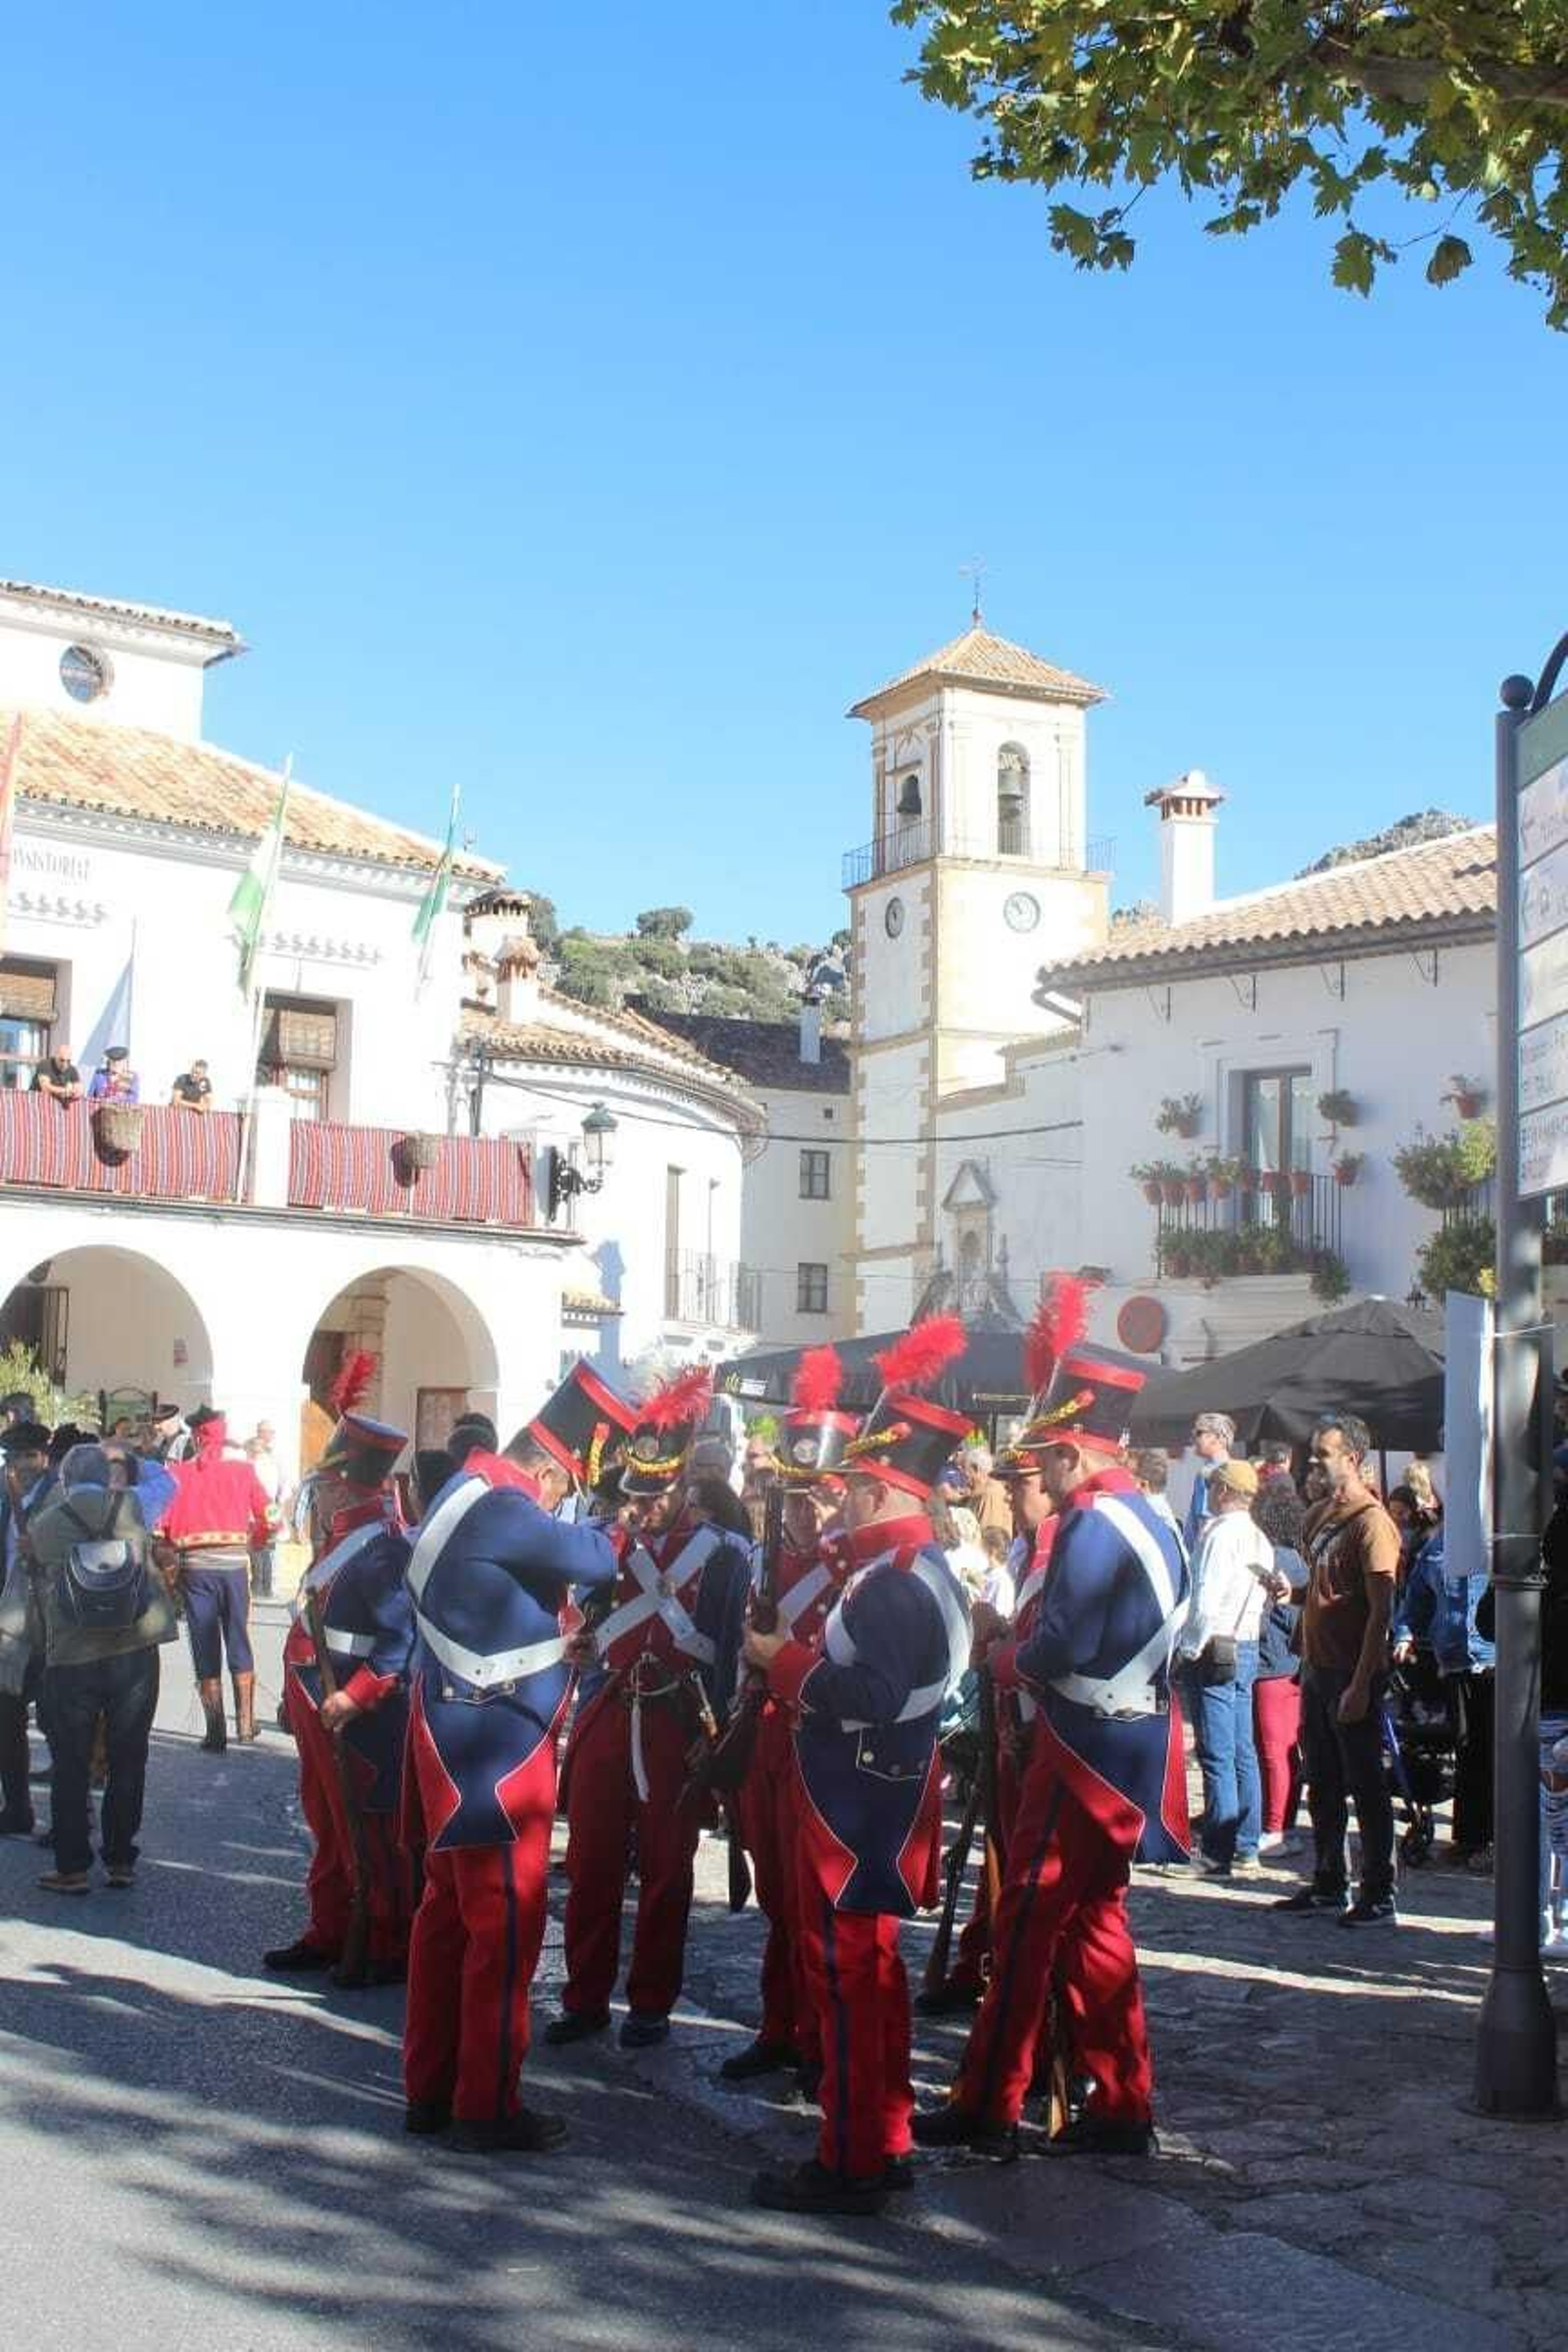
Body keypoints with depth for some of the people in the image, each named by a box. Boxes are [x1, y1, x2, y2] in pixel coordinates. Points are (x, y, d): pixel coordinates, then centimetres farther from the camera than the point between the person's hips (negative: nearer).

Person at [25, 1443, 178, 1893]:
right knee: (127, 1761, 11)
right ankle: (120, 1861, 16)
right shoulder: (131, 1507, -1)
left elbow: (40, 1589, 11)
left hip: (70, 1658, -1)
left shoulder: (42, 1525, -1)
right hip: (135, 1652, 1)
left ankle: (72, 1868, 12)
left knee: (70, 1766, 10)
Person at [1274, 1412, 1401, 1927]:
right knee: (1322, 1783, 15)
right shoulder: (1319, 1515, 13)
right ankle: (1329, 1884, 26)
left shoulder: (1371, 1522, -14)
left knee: (1365, 1787, -2)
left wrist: (1360, 1685, -21)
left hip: (1353, 1674, -8)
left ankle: (1379, 1898, 5)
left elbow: (1381, 1610, -18)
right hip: (1318, 1668, 8)